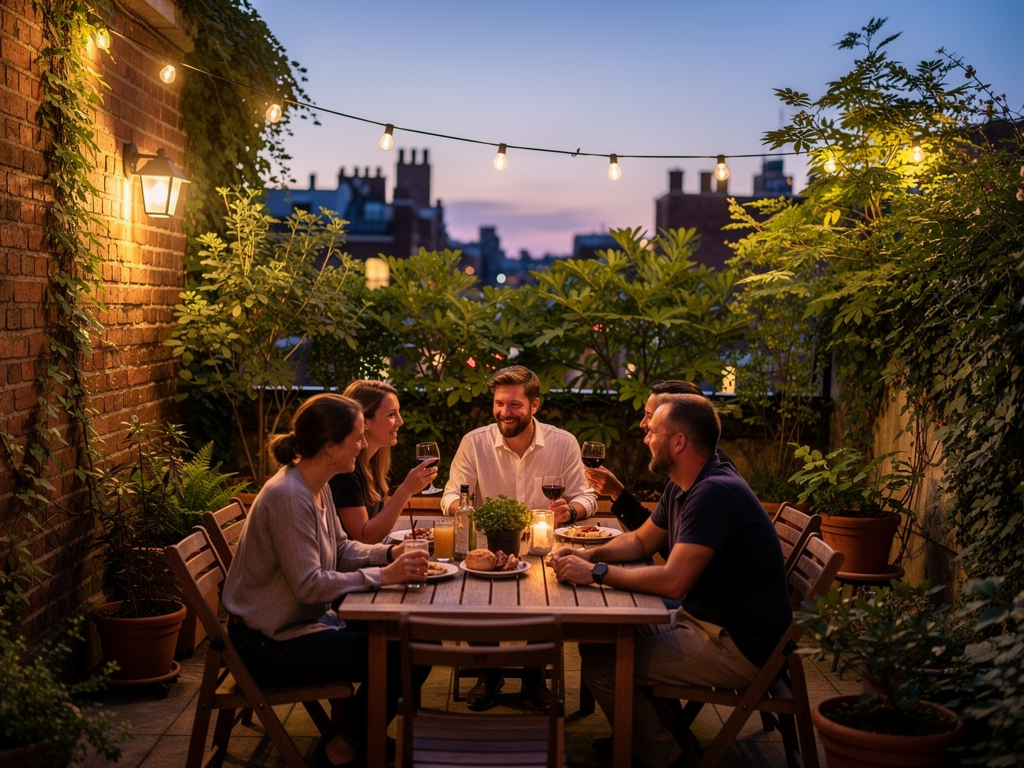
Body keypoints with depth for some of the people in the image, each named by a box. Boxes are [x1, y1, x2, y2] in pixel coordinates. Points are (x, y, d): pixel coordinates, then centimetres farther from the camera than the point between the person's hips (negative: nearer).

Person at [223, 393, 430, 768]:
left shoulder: (317, 487, 4)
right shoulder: (288, 496, -26)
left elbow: (342, 548, 12)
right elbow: (309, 585, -27)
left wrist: (390, 552, -6)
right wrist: (384, 575, -25)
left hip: (300, 622, 10)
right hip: (271, 644, -10)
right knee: (404, 657, -11)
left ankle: (358, 732, 23)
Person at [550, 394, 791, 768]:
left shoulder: (714, 493, -24)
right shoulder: (688, 488, 9)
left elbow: (673, 582, -30)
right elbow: (640, 541, 19)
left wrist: (597, 572, -21)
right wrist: (589, 554, 1)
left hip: (739, 648, -11)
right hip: (705, 622, 11)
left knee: (600, 662, -16)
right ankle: (669, 734, 23)